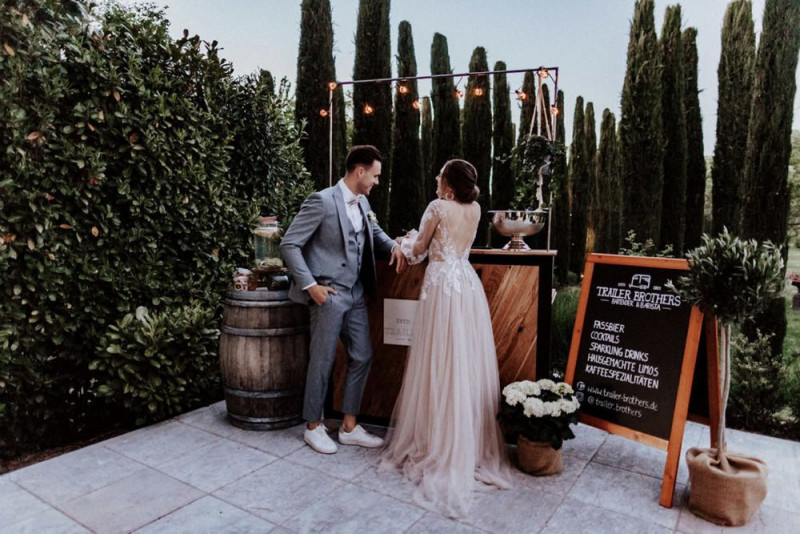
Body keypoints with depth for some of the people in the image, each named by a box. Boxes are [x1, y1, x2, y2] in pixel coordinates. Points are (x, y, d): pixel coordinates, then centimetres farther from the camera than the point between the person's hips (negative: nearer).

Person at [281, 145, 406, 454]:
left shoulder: (362, 202, 10)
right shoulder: (322, 201, -13)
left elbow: (375, 232, 28)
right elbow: (289, 244, -12)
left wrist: (394, 246, 6)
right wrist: (310, 284, -18)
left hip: (355, 293, 8)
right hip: (328, 295, -8)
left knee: (362, 356, 10)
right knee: (323, 361, 3)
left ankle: (349, 427, 24)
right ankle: (313, 427, 23)